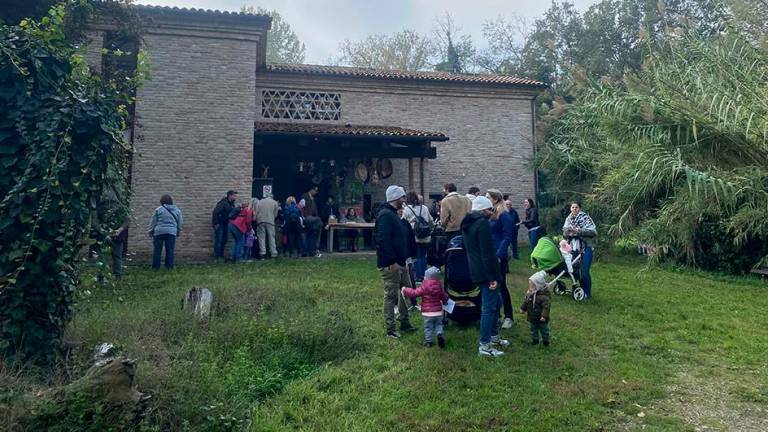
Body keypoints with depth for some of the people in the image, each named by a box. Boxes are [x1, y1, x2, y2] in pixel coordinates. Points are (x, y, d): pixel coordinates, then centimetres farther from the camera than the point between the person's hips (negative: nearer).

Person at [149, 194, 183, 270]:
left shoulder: (158, 209, -1)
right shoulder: (177, 210, 8)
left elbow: (153, 222, 3)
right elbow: (180, 222, 13)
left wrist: (151, 231, 14)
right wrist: (178, 231, 24)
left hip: (159, 232, -2)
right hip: (172, 232, 2)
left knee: (157, 250, 5)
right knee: (170, 250, 5)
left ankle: (155, 267, 8)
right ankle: (169, 267, 6)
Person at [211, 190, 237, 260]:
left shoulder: (232, 204, 7)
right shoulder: (223, 203, -19)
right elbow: (215, 212, -23)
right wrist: (215, 223, -22)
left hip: (225, 223, 8)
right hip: (219, 223, -8)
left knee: (224, 239, 10)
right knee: (218, 240, -6)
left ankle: (221, 255, 18)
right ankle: (217, 256, 0)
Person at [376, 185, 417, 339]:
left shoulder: (393, 214, 17)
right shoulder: (385, 215, -17)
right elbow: (383, 241, -25)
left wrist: (403, 258, 19)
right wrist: (392, 262, -25)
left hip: (399, 263, 11)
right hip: (390, 264, -11)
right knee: (391, 295, -1)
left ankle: (405, 323, 28)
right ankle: (390, 329, 10)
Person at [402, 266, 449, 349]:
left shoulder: (424, 287, -14)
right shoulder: (439, 287, 1)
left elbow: (414, 293, -10)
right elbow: (445, 297, 11)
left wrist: (405, 290, 5)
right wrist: (444, 301, 35)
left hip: (428, 313, -4)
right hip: (438, 312, 4)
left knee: (428, 327, 9)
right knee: (438, 324, 19)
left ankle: (428, 341, 15)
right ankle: (440, 334, -4)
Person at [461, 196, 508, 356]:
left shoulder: (468, 224, 14)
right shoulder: (483, 223, -16)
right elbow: (487, 252, -21)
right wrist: (492, 276, -19)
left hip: (475, 270, 10)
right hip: (485, 271, -10)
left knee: (495, 301, 22)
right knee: (489, 307, -3)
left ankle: (493, 336, 32)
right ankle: (485, 345, 4)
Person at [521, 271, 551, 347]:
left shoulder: (544, 296, -28)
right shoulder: (529, 293, -7)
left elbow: (546, 307, -29)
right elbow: (525, 302, 9)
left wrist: (544, 316, -33)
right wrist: (523, 308, 12)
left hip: (541, 319, -6)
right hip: (532, 318, 6)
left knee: (544, 330, 15)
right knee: (533, 329, 20)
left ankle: (546, 341, 34)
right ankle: (535, 340, 37)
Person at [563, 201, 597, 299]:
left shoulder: (585, 218, -8)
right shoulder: (568, 219, 9)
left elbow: (593, 232, -15)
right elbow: (564, 234, 13)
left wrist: (578, 231, -22)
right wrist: (566, 232, -10)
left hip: (585, 248, -5)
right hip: (573, 248, 5)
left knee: (584, 272, -5)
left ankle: (587, 293, 12)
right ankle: (581, 290, 28)